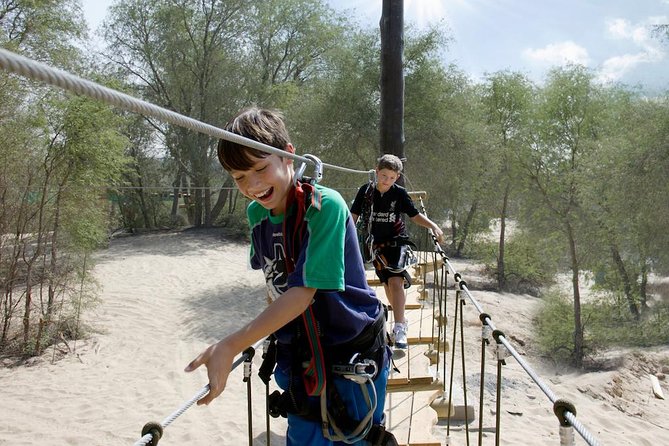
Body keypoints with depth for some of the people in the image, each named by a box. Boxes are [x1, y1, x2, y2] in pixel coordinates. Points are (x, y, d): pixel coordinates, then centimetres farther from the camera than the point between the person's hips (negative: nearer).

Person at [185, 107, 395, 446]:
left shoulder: (325, 205, -22)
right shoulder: (256, 214, 0)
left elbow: (304, 291, -27)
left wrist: (231, 347, -29)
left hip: (352, 360, -6)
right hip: (298, 360, 6)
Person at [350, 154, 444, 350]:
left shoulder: (400, 193, -10)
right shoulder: (365, 191, -6)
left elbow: (415, 215, -3)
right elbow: (353, 216, 0)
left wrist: (433, 226, -17)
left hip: (398, 241, -3)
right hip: (378, 244, 3)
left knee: (395, 281, -21)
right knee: (387, 284, 12)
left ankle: (399, 329, -20)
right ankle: (401, 319, 34)